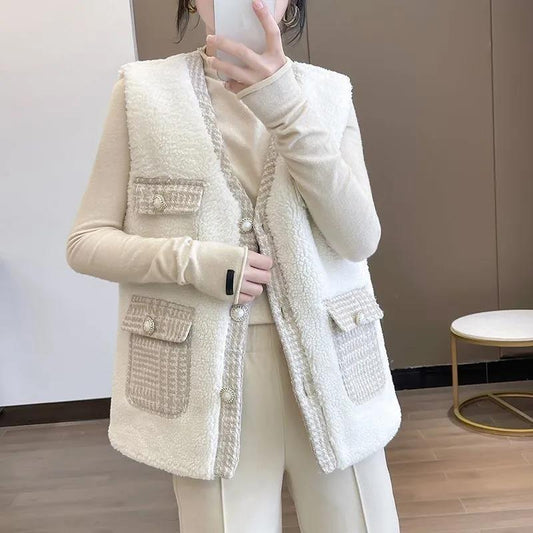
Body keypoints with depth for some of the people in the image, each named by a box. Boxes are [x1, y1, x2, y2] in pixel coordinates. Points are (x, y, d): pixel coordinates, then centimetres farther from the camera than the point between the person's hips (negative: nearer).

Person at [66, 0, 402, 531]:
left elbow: (358, 241, -8)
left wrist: (284, 106, -18)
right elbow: (85, 241, 2)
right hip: (206, 375, -1)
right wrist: (194, 261, -15)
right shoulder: (142, 91, 1)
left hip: (328, 363, 2)